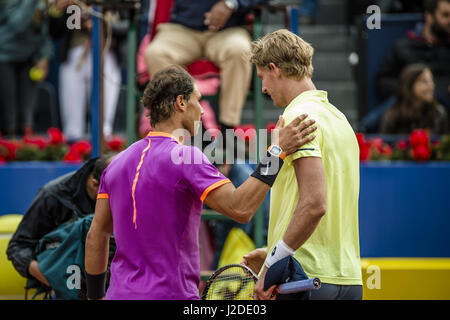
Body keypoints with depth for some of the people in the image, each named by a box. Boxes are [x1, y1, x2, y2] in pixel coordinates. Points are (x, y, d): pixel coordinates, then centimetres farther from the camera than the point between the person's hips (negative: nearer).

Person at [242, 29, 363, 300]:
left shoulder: (298, 117, -11)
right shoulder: (338, 117, 17)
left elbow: (314, 204, -22)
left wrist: (273, 262, -16)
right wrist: (275, 254, 20)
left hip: (306, 279, -9)